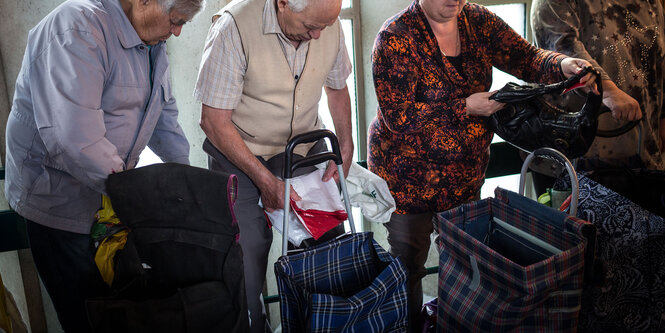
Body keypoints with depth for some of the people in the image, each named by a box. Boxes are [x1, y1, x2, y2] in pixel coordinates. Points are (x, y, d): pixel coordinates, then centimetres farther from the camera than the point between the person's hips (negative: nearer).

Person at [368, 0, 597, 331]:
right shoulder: (397, 37, -19)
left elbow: (526, 57, 1)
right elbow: (399, 117, -24)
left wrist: (563, 65, -20)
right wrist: (465, 108, -24)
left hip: (467, 172, 6)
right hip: (410, 176, -5)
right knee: (409, 264, 7)